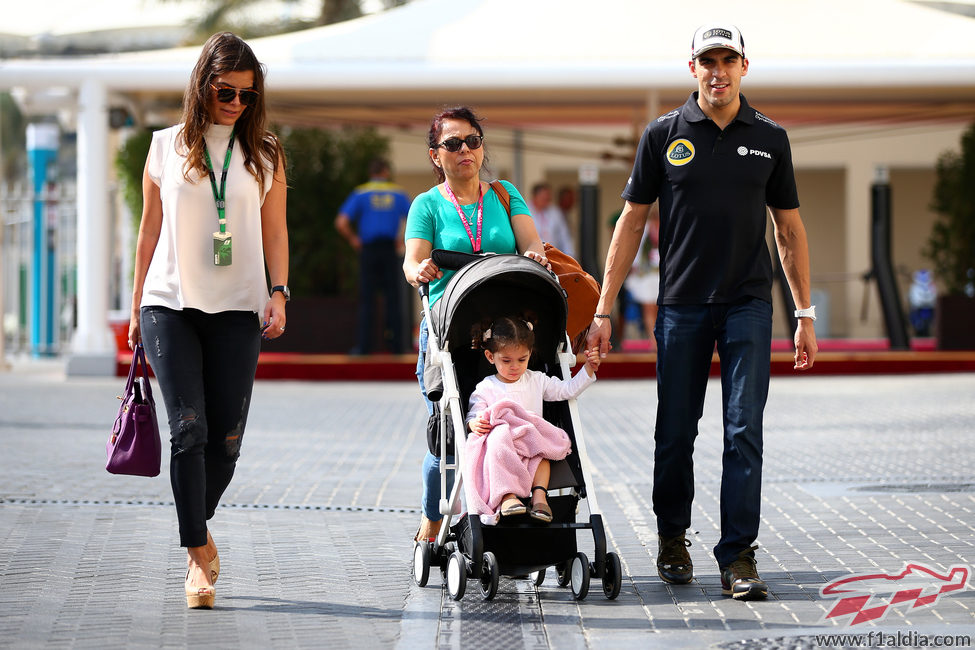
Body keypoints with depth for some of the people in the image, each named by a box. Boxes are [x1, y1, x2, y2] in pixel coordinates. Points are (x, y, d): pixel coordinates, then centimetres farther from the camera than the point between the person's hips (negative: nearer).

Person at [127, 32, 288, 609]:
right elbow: (150, 232, 12)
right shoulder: (167, 148, 8)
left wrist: (279, 293, -4)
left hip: (237, 311, 1)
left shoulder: (265, 154, 9)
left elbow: (275, 232, 11)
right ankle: (200, 554, -9)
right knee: (188, 428, -12)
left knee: (226, 439, -1)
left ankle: (198, 529, 24)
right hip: (170, 304, -1)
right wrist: (137, 310, 13)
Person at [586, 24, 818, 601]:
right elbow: (632, 221, 6)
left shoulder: (770, 139, 6)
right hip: (682, 304, 0)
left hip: (748, 304, 0)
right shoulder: (664, 136, 3)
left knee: (744, 430, -8)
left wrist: (806, 315, 8)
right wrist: (604, 309, 2)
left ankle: (738, 555, -6)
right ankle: (673, 538, 26)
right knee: (676, 432, 6)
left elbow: (790, 229, 11)